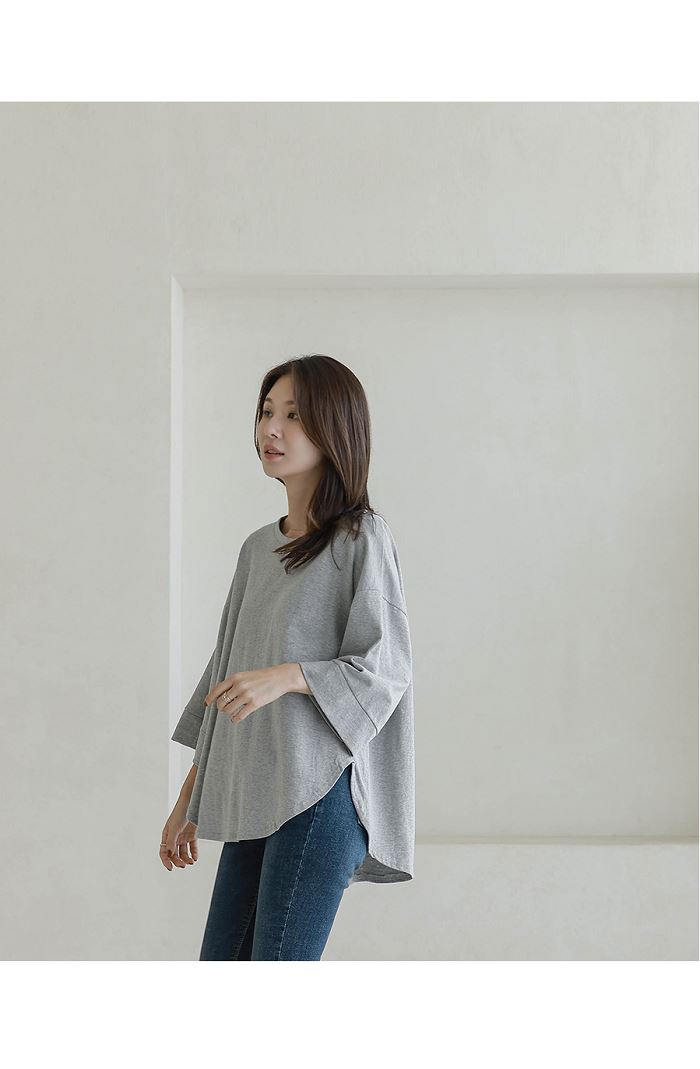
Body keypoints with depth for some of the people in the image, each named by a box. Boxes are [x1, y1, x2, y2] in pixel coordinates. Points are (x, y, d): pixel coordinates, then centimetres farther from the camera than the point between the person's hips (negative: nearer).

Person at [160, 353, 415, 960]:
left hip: (322, 790, -7)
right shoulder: (259, 548, 16)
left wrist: (287, 675, -25)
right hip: (251, 797, 7)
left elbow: (386, 667, -10)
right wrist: (189, 799, 19)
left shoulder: (362, 537, -4)